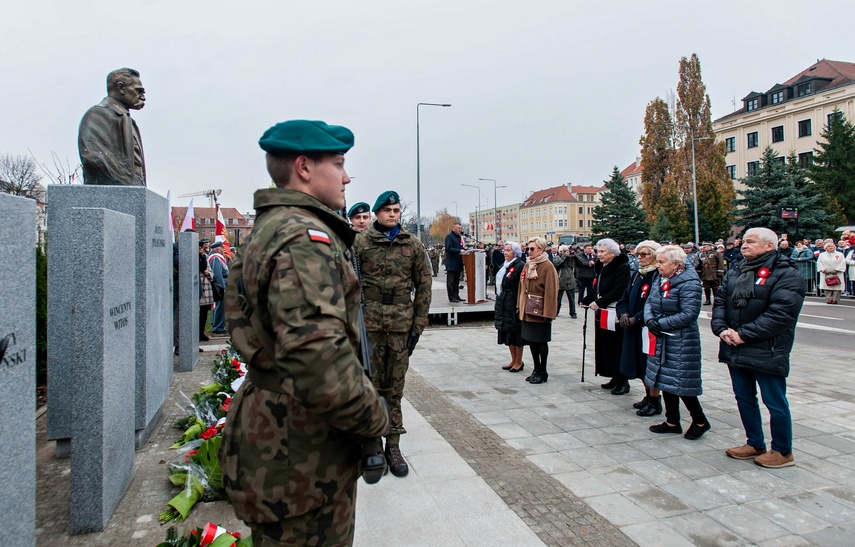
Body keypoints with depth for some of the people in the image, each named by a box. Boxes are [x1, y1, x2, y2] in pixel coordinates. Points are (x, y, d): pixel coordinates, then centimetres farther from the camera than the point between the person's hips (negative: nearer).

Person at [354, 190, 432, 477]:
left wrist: (418, 323, 2)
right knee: (371, 382, 6)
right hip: (369, 319, -1)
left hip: (402, 320, 1)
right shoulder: (360, 242, 2)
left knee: (395, 385, 8)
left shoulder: (413, 244, 7)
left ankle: (393, 445, 19)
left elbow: (424, 284, 7)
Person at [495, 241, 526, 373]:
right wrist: (499, 300, 14)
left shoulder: (520, 266, -14)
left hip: (514, 304, -9)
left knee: (516, 332, 1)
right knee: (507, 332, 14)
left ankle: (519, 362, 13)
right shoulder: (504, 265, 12)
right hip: (504, 303, 9)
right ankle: (513, 360, 26)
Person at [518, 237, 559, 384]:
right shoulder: (527, 265, 10)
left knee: (541, 341, 4)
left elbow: (551, 291, -16)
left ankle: (543, 372, 17)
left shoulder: (547, 266, -12)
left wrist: (548, 312, -19)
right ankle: (537, 369, 26)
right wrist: (520, 306, 10)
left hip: (540, 312, -7)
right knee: (531, 340, 13)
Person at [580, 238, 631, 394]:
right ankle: (615, 378, 22)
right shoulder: (602, 267, 14)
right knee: (605, 346, 10)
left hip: (615, 314, -8)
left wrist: (599, 302, -23)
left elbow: (619, 291, -21)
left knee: (617, 347, -3)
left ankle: (623, 381, 8)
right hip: (602, 313, 8)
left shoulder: (622, 267, -12)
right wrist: (586, 300, 5)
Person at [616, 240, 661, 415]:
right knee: (641, 367, 16)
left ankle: (655, 402, 12)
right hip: (633, 328, 8)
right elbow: (625, 298, 14)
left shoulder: (657, 277, -14)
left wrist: (635, 319, -19)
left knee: (650, 366, 0)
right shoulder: (636, 275, 11)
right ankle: (648, 396, 30)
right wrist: (623, 314, -4)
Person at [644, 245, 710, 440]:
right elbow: (649, 302, 8)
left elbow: (688, 315, -22)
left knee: (681, 383, -2)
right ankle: (672, 421, 26)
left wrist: (660, 324, -18)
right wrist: (649, 319, -12)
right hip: (662, 340, 8)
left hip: (681, 342, -8)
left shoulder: (689, 283, -17)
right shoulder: (661, 280, 8)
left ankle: (700, 421, 19)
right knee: (666, 380, 13)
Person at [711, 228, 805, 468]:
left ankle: (783, 451, 24)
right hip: (735, 349, 7)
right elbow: (720, 301, 9)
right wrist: (721, 328, -8)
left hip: (766, 352, -7)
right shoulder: (736, 272, 12)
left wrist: (744, 334, -21)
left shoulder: (786, 274, -11)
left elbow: (781, 313, -21)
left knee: (775, 403, 6)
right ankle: (755, 444, 34)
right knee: (744, 398, 17)